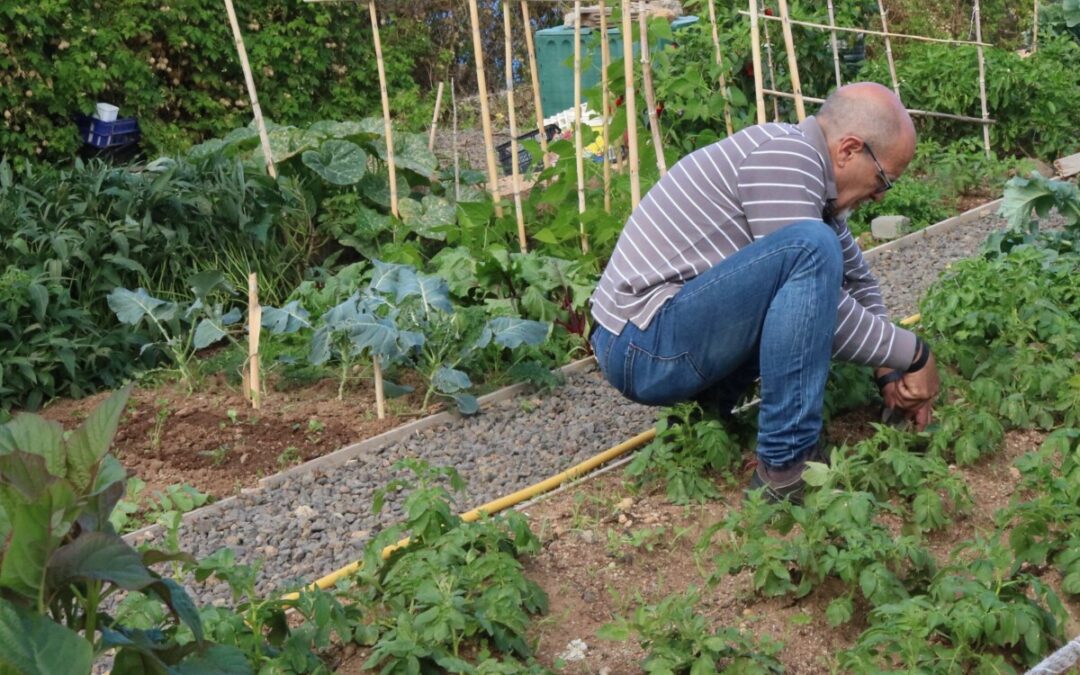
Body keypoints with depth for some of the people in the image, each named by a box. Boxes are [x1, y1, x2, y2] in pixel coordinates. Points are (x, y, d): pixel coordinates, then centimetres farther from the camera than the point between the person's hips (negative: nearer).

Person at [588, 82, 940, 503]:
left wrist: (890, 373, 13)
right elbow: (821, 302, -19)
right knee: (812, 248, -26)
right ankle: (786, 468, -22)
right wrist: (915, 355, -7)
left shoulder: (811, 170, 12)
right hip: (646, 348, -10)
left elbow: (856, 280, 22)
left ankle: (708, 407, 11)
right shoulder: (785, 156, -16)